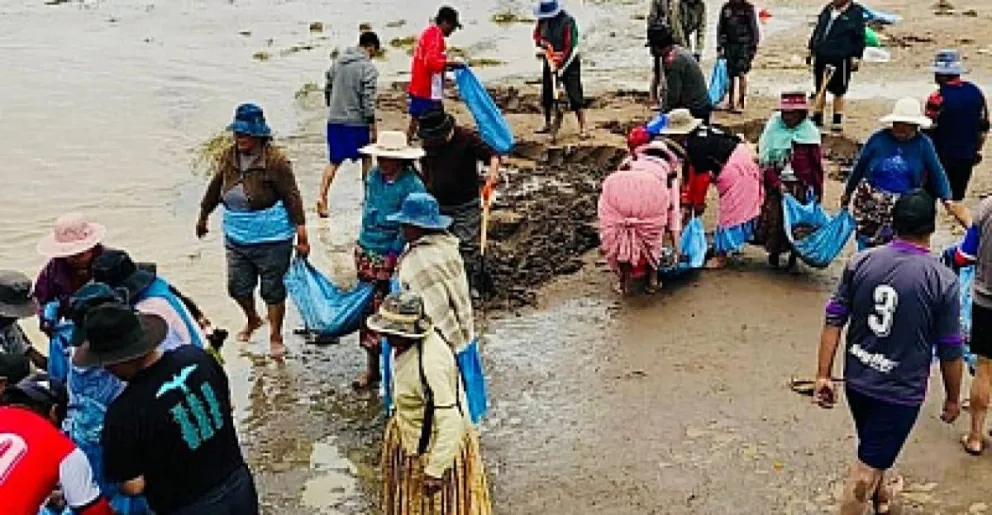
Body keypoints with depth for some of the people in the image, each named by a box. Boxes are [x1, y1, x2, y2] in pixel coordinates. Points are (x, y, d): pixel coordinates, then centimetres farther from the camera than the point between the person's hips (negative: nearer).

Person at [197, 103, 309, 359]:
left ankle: (275, 337, 22)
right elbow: (215, 188, 18)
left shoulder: (275, 160, -15)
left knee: (273, 289, 5)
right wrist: (203, 216, 28)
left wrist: (302, 236, -17)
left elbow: (292, 197, -14)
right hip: (237, 237, 6)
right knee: (238, 287, 13)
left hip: (271, 239, -6)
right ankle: (252, 320, 43)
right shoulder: (228, 157, 3)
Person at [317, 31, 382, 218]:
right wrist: (372, 127, -11)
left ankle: (322, 197, -6)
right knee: (366, 158, 14)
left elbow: (327, 90, 16)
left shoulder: (337, 63, 9)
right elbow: (368, 100, -15)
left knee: (334, 161, 7)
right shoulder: (368, 68, -11)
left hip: (334, 120, 5)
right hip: (356, 121, -5)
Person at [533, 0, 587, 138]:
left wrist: (560, 64, -28)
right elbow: (537, 35, 11)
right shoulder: (543, 20, -3)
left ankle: (582, 128, -6)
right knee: (546, 95, 12)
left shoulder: (567, 21, -21)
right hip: (550, 61, 6)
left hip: (568, 62, -6)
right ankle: (547, 125, 30)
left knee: (575, 96, -9)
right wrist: (542, 42, -12)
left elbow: (571, 47, -23)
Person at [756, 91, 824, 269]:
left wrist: (818, 191, 4)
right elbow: (764, 162, -6)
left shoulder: (811, 131, 1)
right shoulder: (773, 129, -3)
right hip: (776, 185, -1)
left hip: (802, 187, 1)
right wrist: (777, 184, -15)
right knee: (775, 220, -2)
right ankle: (774, 253, 21)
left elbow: (818, 165, 6)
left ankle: (793, 256, 19)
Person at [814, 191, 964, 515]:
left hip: (856, 380, 5)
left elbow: (834, 322, -6)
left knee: (876, 447, 30)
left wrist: (823, 375, 0)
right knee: (867, 466, 6)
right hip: (901, 392, -5)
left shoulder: (860, 263, -7)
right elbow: (950, 350, -8)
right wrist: (953, 398, 7)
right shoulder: (943, 280, -16)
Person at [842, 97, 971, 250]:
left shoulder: (923, 144, -3)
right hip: (872, 204, 0)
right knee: (867, 245, 2)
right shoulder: (878, 139, -4)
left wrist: (947, 200, -11)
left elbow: (937, 173, 0)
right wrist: (847, 193, 14)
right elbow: (859, 167, 6)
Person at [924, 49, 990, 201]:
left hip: (943, 156, -6)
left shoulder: (938, 98, -16)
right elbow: (983, 127, 10)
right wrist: (977, 150, 21)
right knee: (957, 197, 15)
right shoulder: (976, 92, 4)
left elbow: (928, 131, -14)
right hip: (967, 157, 6)